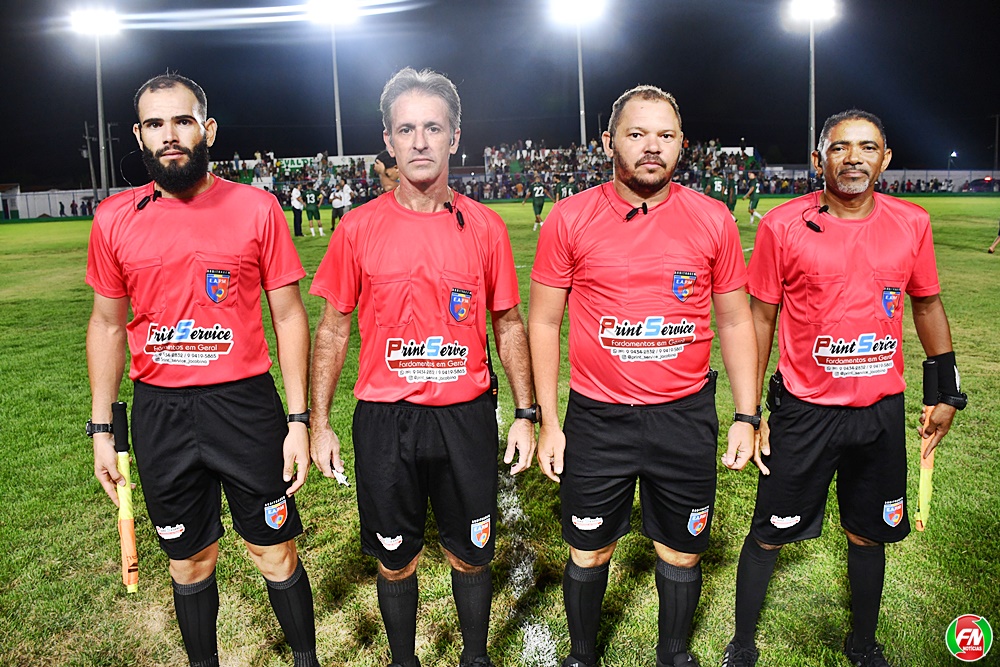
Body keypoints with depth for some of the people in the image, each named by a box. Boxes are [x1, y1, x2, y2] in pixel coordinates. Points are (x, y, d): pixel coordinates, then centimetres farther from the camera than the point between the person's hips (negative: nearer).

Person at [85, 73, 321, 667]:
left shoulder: (256, 207, -5)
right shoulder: (115, 219, 2)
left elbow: (288, 314, -3)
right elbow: (108, 324, 10)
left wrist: (299, 419, -7)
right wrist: (102, 428, 7)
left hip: (246, 405, -2)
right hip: (160, 414, 2)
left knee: (276, 554, 9)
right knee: (190, 561, 16)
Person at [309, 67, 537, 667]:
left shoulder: (485, 227, -1)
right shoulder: (359, 228, -3)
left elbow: (508, 324, 6)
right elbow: (334, 329, 3)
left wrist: (526, 413, 2)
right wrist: (320, 422, 0)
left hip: (467, 416, 1)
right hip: (384, 420, 0)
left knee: (471, 554, 15)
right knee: (396, 559, 15)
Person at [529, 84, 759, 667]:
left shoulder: (712, 219, -1)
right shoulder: (570, 219, -5)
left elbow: (735, 321, 6)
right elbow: (544, 322, 0)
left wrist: (747, 416, 3)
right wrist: (548, 420, -2)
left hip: (686, 416, 1)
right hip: (597, 418, -1)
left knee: (682, 554, 16)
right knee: (589, 553, 14)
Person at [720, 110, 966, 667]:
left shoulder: (912, 224, 0)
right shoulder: (783, 225, -9)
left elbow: (928, 306, 12)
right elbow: (761, 317, -3)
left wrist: (948, 393, 13)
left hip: (882, 411, 3)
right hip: (804, 411, -3)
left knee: (869, 535, 17)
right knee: (769, 534, 7)